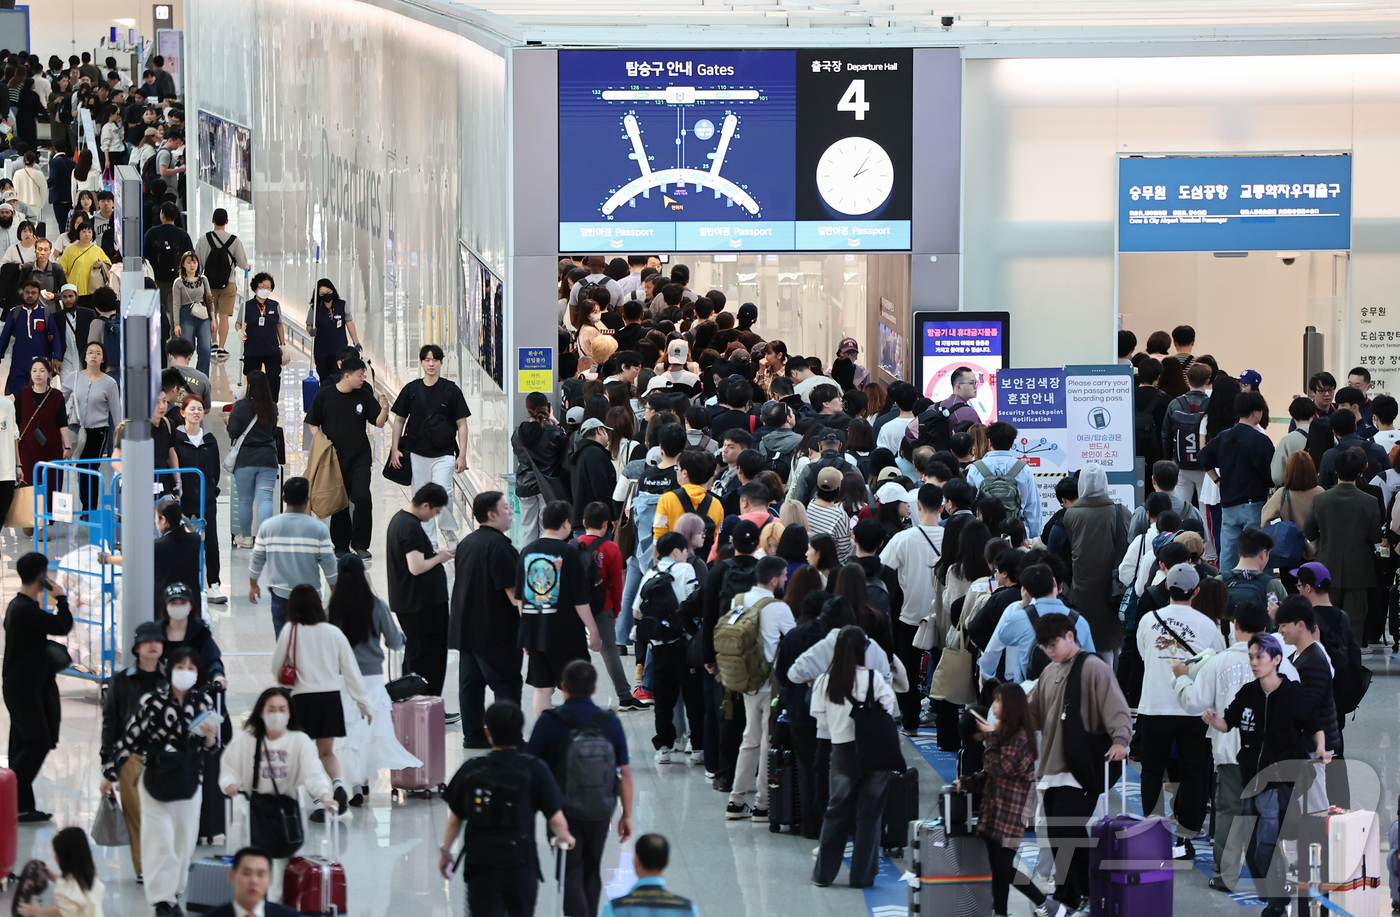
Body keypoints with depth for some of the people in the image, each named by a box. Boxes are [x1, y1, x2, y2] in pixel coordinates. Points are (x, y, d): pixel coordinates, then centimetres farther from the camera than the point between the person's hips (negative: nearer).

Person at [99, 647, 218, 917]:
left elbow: (208, 748, 7)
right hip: (156, 780, -4)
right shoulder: (153, 702, -12)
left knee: (185, 842, 8)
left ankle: (174, 894, 22)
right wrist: (110, 774, -2)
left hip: (188, 781, 4)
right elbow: (130, 738, -6)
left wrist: (210, 737, -17)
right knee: (161, 841, -5)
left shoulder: (203, 701, -1)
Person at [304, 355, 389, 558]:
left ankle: (361, 544, -1)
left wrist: (384, 409, -17)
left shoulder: (364, 395, 1)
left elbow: (378, 422, 3)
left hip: (360, 458, 0)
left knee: (362, 497, -12)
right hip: (334, 458, 0)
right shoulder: (325, 395, -3)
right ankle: (341, 545, 18)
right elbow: (312, 423, 5)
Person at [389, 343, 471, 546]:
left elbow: (462, 424, 2)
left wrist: (462, 455, -4)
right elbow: (398, 419, 13)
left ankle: (448, 528, 5)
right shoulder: (411, 390, 4)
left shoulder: (451, 390, 0)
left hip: (444, 453, -3)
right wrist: (395, 449, 6)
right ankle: (429, 541, 13)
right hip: (417, 453, 3)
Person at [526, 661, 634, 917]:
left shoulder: (549, 721, -11)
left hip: (564, 810, -3)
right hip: (601, 810, 3)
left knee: (571, 875, -1)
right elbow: (625, 772, 0)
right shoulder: (610, 722, -2)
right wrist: (627, 814, 8)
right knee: (591, 872, 19)